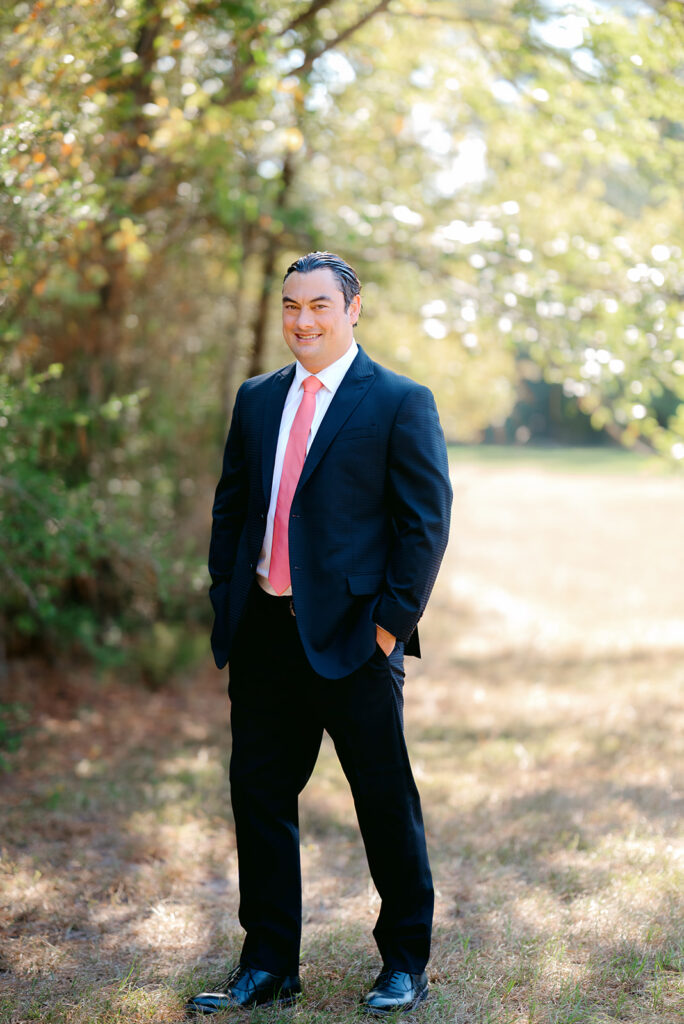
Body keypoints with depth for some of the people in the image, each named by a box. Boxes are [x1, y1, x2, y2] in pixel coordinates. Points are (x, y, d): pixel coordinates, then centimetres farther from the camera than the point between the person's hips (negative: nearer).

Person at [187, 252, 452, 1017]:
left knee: (386, 803, 4)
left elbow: (426, 521, -7)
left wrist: (392, 622, -12)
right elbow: (230, 504, 16)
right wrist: (224, 602, 7)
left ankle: (405, 963, 21)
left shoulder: (401, 403, -4)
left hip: (351, 636, -5)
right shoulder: (257, 399, 13)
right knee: (258, 795, 9)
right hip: (263, 632, 6)